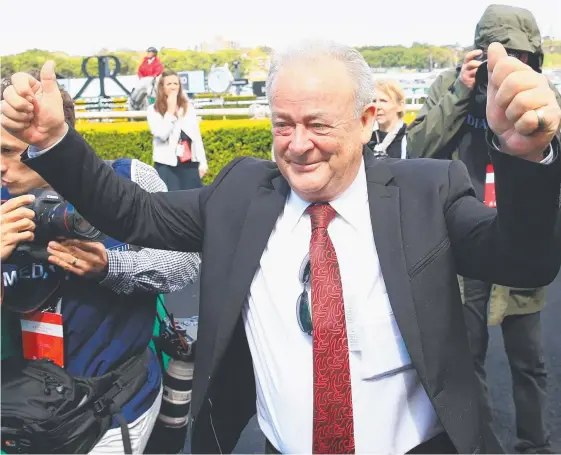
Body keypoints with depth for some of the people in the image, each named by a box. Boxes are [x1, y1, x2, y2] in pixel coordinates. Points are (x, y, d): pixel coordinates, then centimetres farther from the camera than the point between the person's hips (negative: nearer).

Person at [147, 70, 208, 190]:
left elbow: (197, 136, 9)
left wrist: (203, 162, 5)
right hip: (167, 164, -3)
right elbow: (162, 135, -16)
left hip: (190, 163, 3)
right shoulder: (153, 110, -2)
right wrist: (170, 111, -12)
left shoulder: (188, 107, 9)